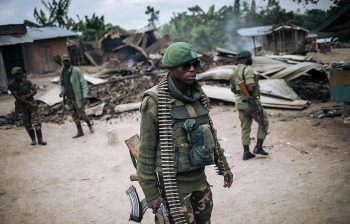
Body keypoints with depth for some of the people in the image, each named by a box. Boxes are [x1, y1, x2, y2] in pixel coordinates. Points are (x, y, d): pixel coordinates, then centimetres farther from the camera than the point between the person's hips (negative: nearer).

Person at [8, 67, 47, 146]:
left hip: (31, 102, 1)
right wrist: (28, 102, -15)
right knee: (27, 123, 5)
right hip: (21, 106, -1)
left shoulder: (26, 81, 1)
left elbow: (35, 91, 0)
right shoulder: (12, 84, -8)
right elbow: (17, 98, -13)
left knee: (36, 121, -6)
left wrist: (27, 95, -18)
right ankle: (33, 139, 16)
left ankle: (40, 139, -3)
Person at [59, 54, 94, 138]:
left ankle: (89, 124, 28)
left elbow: (83, 84, -12)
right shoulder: (62, 72, 4)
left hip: (78, 97, -5)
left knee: (81, 114, -1)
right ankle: (80, 131, 19)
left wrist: (85, 96, -19)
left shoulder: (76, 70, -12)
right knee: (74, 115, 8)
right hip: (69, 98, 5)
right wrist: (62, 92, -4)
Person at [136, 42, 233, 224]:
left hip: (200, 178, 6)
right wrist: (150, 193, -10)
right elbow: (146, 150, -13)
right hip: (174, 183, -6)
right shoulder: (155, 101, -16)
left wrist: (223, 166, 16)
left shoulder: (198, 95, 2)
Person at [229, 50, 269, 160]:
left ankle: (246, 152, 14)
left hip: (239, 103, 8)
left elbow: (232, 89, 17)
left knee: (245, 127, 12)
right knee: (264, 122, 11)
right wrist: (256, 79, -12)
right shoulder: (248, 71, -17)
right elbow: (251, 88, -27)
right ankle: (258, 146, 9)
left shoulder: (234, 72, 10)